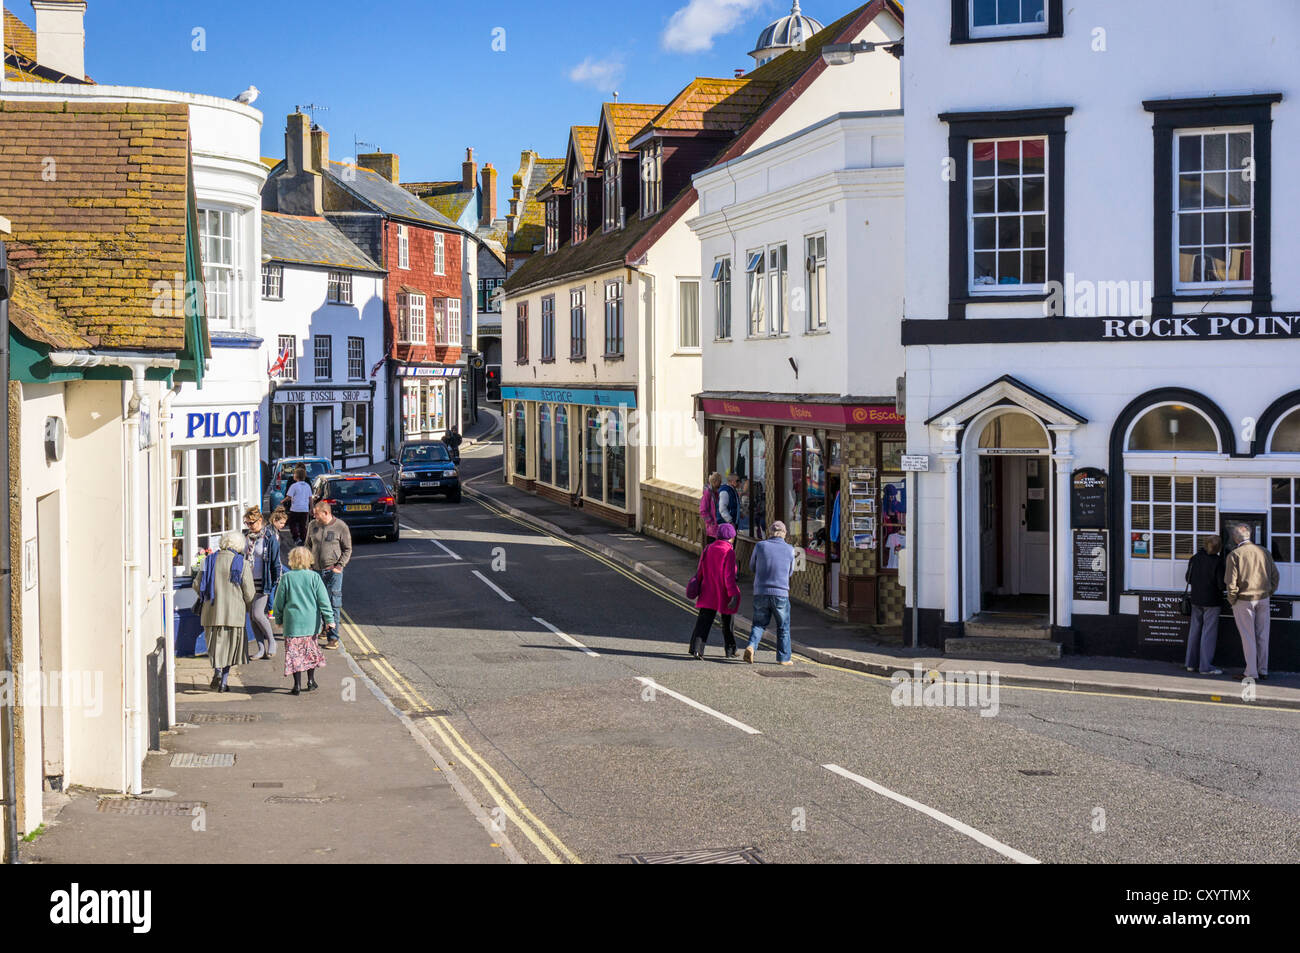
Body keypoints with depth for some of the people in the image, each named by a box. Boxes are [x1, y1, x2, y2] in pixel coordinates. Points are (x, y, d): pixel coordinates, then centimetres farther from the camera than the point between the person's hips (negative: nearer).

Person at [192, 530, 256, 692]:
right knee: (230, 646, 10)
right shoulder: (242, 563, -6)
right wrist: (247, 606, 15)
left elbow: (197, 585, 5)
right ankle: (224, 681, 9)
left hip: (212, 612, 2)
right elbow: (249, 593, -6)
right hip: (234, 612, -2)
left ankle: (217, 670, -10)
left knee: (215, 644, 14)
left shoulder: (209, 560, 1)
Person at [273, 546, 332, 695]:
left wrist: (279, 619, 18)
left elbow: (279, 601, 4)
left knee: (294, 652, 4)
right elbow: (323, 600, -4)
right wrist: (329, 619, 3)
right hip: (311, 622, 1)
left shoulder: (287, 578, -5)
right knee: (311, 650, 17)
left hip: (292, 621, -1)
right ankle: (311, 681, 21)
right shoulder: (314, 577, -5)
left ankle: (297, 684, 2)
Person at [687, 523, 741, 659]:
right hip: (724, 595, -4)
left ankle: (696, 648, -16)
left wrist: (699, 589, 22)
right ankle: (730, 651, 25)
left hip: (708, 593, 4)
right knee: (728, 624, 14)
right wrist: (734, 595, -19)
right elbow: (729, 576, -19)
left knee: (703, 622, -1)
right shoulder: (729, 552, -13)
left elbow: (700, 572, 11)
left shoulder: (708, 549, 5)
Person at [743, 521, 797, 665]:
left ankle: (751, 646, -11)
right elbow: (790, 572, 12)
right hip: (780, 594, -1)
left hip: (760, 593, 1)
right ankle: (784, 658, 16)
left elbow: (752, 568, 11)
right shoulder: (789, 549, -1)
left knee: (759, 624, 13)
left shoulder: (760, 546, -1)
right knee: (783, 627, 13)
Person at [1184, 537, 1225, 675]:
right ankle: (1205, 666, -1)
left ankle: (1191, 663, 19)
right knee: (1209, 632, -1)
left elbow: (1188, 577, 7)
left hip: (1196, 600, 5)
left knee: (1195, 630, 14)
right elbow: (1221, 583, -16)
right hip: (1211, 601, -5)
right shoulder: (1217, 561, -16)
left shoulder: (1195, 559, -1)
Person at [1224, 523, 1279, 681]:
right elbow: (1274, 575, 6)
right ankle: (1263, 670, 15)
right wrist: (1269, 593, 16)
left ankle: (1251, 672, 2)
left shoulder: (1234, 555, -12)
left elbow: (1231, 583, -15)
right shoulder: (1263, 551, 2)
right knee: (1262, 636, 10)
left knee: (1248, 637, 1)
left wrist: (1231, 601, -2)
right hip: (1263, 599, 4)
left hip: (1244, 601, -4)